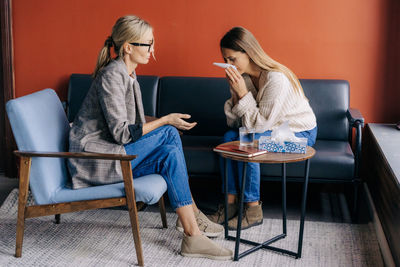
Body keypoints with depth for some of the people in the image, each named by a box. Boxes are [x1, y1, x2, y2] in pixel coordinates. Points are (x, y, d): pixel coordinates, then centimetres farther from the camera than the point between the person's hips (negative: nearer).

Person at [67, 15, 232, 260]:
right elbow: (121, 133, -20)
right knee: (168, 134, -17)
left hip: (112, 153, 9)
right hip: (93, 162, -9)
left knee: (171, 155, -9)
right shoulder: (112, 75, -17)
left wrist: (164, 122, 5)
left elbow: (131, 126, 17)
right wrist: (164, 121, -16)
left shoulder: (128, 74, 12)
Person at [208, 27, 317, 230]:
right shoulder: (243, 76, -4)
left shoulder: (276, 78, -28)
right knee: (229, 137, -15)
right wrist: (235, 95, -20)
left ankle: (253, 211, -15)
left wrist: (243, 93, -27)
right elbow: (234, 123, -4)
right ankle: (231, 203, -10)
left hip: (300, 134, -7)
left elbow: (261, 124, -27)